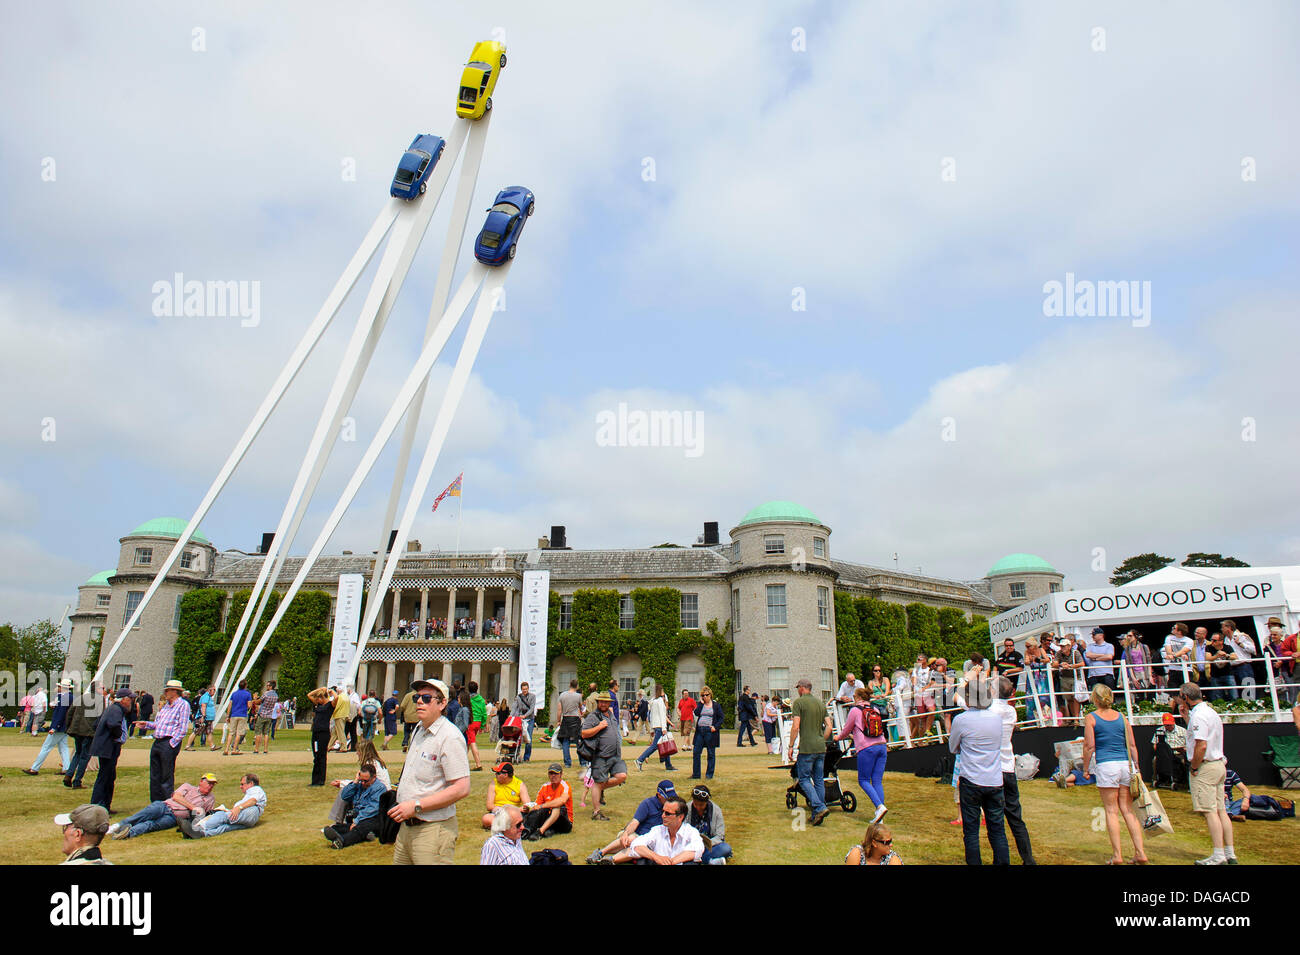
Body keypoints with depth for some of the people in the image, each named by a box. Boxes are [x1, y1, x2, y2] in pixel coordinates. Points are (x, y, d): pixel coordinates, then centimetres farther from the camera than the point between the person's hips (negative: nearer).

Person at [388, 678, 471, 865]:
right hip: (406, 825, 8)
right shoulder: (418, 731, 12)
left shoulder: (449, 737, -17)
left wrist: (416, 806, -21)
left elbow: (462, 789, -23)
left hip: (433, 829, -8)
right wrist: (402, 808, 11)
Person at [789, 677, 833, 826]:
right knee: (819, 780, 10)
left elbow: (795, 726, -12)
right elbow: (829, 726, 11)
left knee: (804, 779, 1)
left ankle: (819, 808, -14)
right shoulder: (821, 703, 14)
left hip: (806, 748, -6)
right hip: (821, 748, 6)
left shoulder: (799, 702, -6)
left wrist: (791, 746, -6)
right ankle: (817, 814, 11)